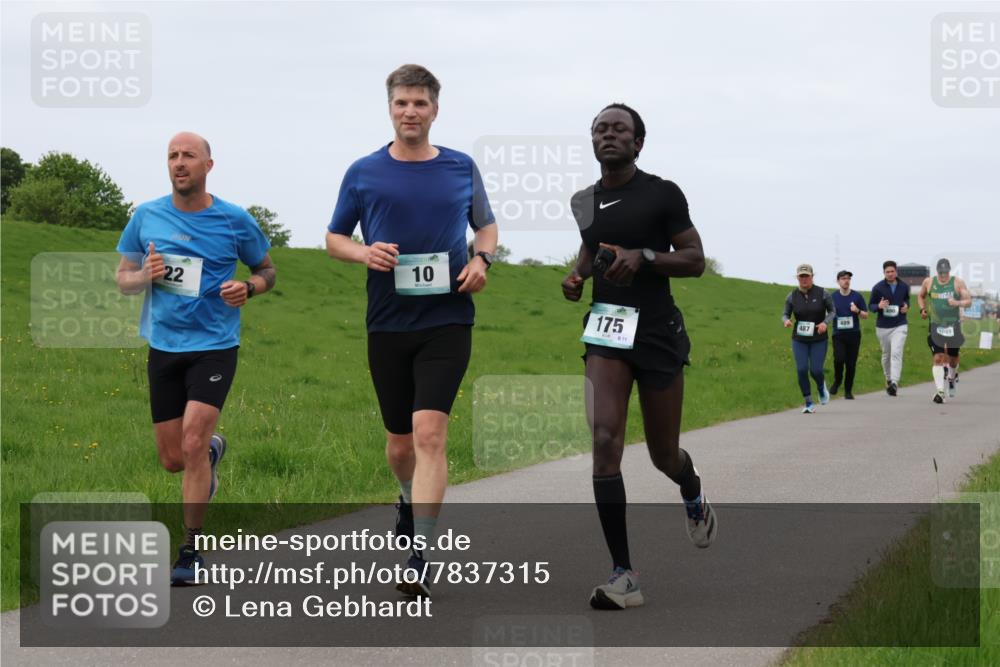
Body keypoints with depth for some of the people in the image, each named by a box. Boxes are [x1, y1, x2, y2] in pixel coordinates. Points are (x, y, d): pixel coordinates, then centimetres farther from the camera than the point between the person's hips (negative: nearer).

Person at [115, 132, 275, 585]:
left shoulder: (235, 221, -3)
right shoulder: (146, 217, 3)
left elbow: (266, 270, 11)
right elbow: (123, 279, 10)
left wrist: (248, 288, -12)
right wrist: (146, 276, -13)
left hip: (214, 347, -3)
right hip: (163, 347, 3)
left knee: (192, 445, -16)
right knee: (173, 460, 9)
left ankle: (192, 552, -3)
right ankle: (213, 450, 47)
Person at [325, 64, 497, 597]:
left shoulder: (462, 168, 5)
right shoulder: (363, 173, 3)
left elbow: (486, 225, 19)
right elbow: (334, 238, 11)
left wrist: (482, 260, -2)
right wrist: (365, 253, -10)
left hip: (447, 319, -2)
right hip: (387, 322, 2)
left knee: (429, 431, -17)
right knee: (399, 439, 13)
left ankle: (418, 563, -18)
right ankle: (410, 501, 47)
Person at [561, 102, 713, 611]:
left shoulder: (663, 194, -4)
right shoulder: (582, 201, 9)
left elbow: (695, 260, -4)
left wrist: (643, 256, -20)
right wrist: (576, 278, 7)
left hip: (658, 330, -3)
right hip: (605, 328, 3)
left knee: (663, 455, 9)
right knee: (604, 440, -17)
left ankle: (693, 496, 50)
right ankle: (624, 577, -16)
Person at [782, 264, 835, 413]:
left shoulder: (822, 293, -7)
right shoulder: (792, 296, -3)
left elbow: (832, 311, 3)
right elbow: (785, 314, 5)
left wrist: (826, 322, -17)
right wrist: (786, 321, -19)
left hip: (818, 339, -1)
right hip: (799, 340, 1)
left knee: (815, 371, -9)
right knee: (801, 370, -10)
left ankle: (822, 387, 29)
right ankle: (809, 404, 5)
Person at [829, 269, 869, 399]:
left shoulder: (857, 296, 3)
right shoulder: (833, 297, 5)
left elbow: (866, 316, 6)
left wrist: (857, 311, -14)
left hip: (854, 334, 0)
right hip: (838, 334, 0)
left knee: (851, 363, 0)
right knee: (839, 359, -19)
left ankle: (848, 391, 14)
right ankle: (837, 381, 8)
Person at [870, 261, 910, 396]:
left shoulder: (904, 287, 3)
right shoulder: (878, 288, -3)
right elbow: (870, 305, 2)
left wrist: (906, 306, -1)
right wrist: (878, 306, -20)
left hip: (900, 325, -1)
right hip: (883, 326, 1)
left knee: (896, 353, -16)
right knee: (886, 355, 12)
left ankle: (894, 382, -23)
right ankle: (888, 379, 33)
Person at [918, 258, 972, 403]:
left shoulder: (958, 282, -4)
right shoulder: (928, 282, 2)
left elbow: (969, 301, -7)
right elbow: (921, 296, 19)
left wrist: (958, 303, -28)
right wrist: (923, 309, 1)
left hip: (953, 325, 0)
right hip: (935, 325, 0)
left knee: (953, 358, 12)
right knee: (938, 358, -13)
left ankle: (952, 378, 44)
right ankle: (939, 391, -19)